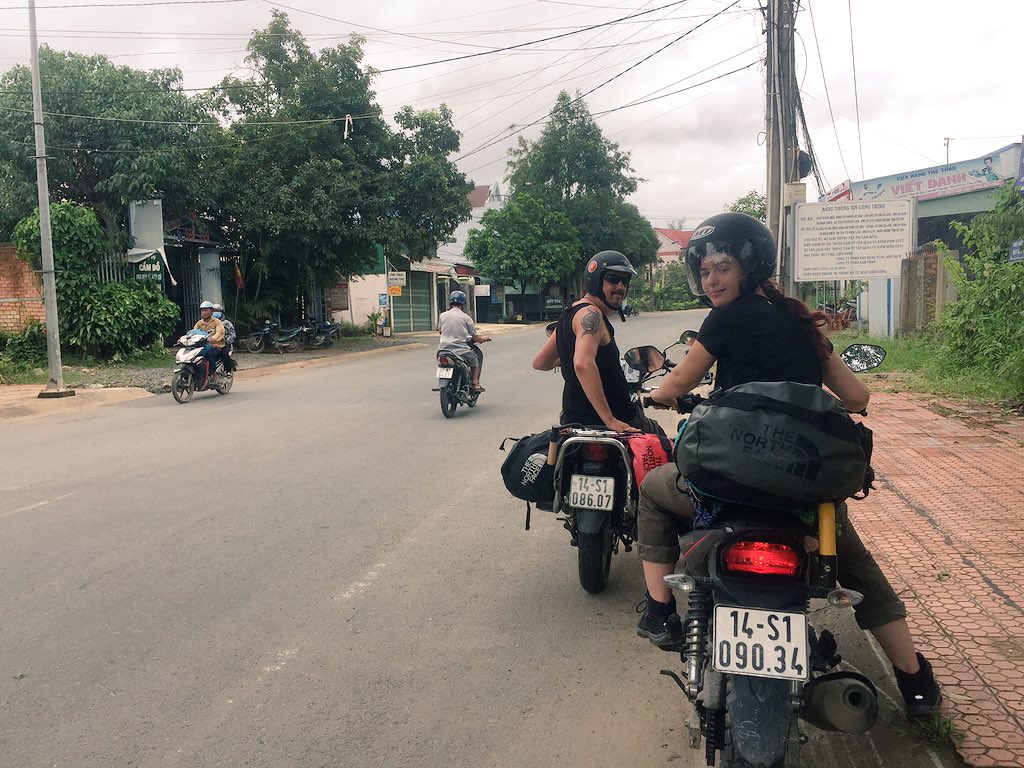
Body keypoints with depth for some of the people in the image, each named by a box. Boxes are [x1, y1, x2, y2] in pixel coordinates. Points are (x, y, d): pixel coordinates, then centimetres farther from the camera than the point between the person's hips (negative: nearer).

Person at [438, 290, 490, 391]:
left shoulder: (442, 316, 4)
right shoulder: (466, 317, -4)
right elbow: (475, 338, 2)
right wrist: (484, 338, 24)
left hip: (443, 350, 4)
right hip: (460, 351, -4)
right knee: (478, 354, 23)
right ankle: (475, 384, 14)